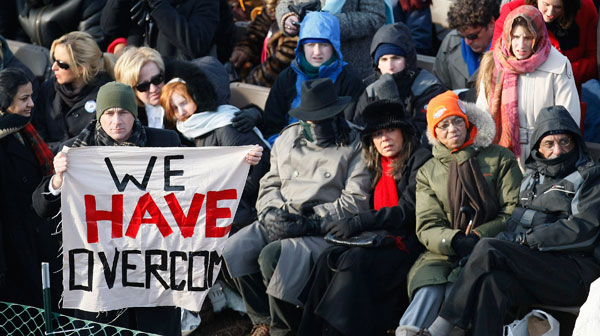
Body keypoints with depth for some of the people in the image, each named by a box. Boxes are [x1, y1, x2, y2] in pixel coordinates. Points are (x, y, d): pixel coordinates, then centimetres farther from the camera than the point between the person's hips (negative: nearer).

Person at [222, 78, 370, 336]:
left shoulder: (355, 146, -1)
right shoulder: (288, 139, 18)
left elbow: (356, 201, -9)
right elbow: (270, 183, 21)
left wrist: (308, 221, -16)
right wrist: (271, 212, -2)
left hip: (325, 228, -6)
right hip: (279, 220, 6)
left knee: (273, 256, -31)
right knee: (234, 250, -19)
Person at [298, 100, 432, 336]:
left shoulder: (420, 161, -4)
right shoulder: (378, 166, 18)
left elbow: (407, 211, -14)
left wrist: (357, 223, -17)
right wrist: (348, 224, -4)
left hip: (408, 244, -7)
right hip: (379, 238, 7)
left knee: (355, 261, -30)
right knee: (330, 258, -18)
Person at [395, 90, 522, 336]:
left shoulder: (500, 159, 11)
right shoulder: (428, 172, 18)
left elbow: (515, 212, 3)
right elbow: (427, 226, 8)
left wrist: (477, 237, -12)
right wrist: (455, 241, -15)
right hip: (444, 251, 2)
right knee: (430, 289, -32)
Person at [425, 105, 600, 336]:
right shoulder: (532, 177, 25)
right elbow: (514, 223, 21)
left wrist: (527, 239, -8)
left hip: (575, 273, -5)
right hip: (534, 268, 5)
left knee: (488, 248, -25)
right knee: (493, 281, -31)